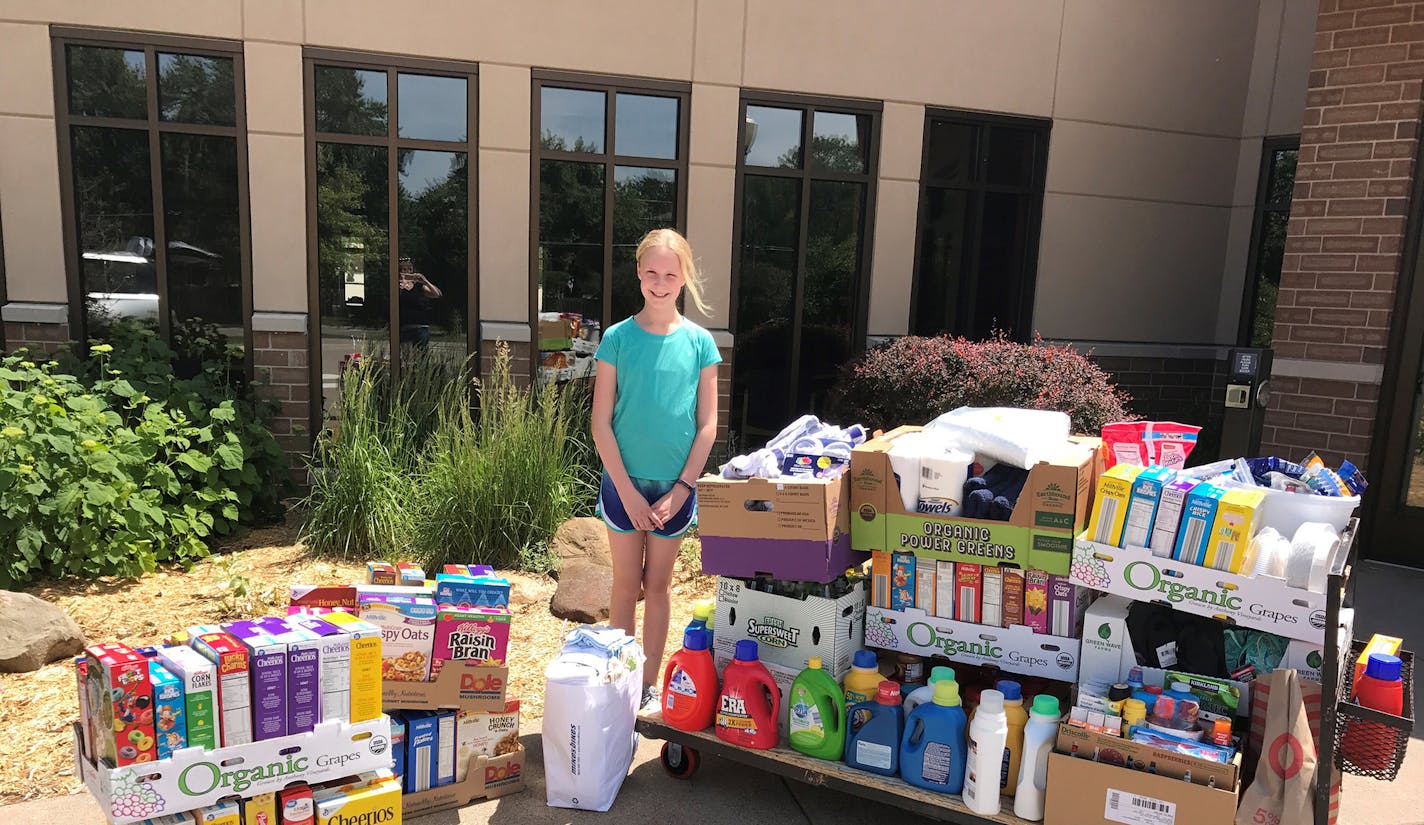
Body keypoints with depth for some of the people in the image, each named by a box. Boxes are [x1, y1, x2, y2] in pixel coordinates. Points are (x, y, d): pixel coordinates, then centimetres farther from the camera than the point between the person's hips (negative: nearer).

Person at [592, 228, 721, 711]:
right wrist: (628, 491, -11)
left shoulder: (699, 342, -3)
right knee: (626, 585, 10)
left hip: (675, 485, 1)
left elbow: (707, 425, -2)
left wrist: (680, 490, -8)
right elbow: (601, 422, -6)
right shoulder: (618, 338, -5)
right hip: (625, 482, -1)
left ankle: (650, 686, 27)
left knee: (658, 586, 13)